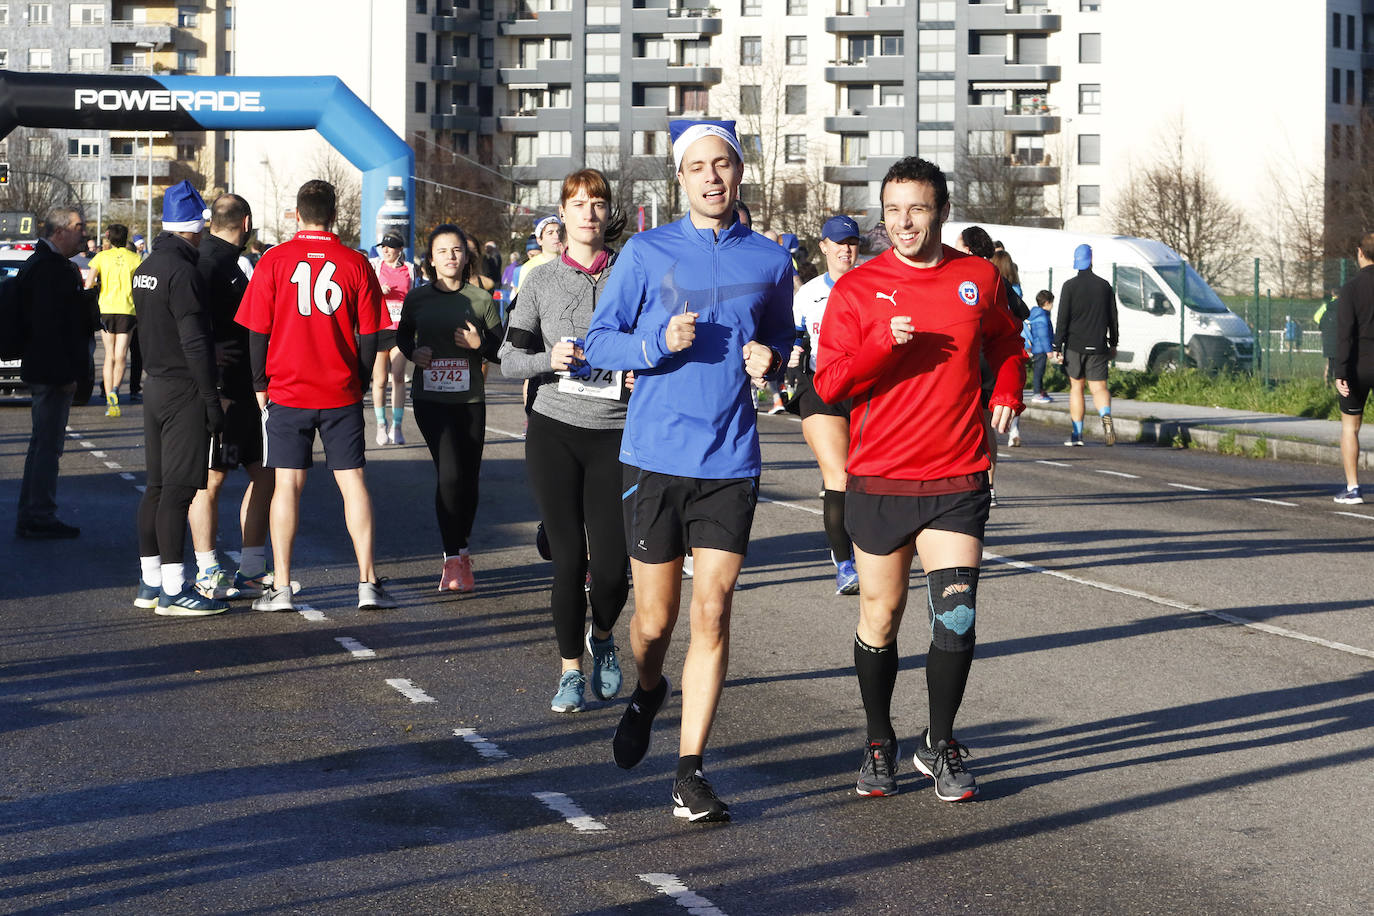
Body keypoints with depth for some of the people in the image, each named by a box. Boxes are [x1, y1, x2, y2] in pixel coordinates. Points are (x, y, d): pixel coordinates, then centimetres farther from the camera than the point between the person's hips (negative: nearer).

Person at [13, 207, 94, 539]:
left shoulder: (38, 264, 17)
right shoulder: (51, 269, -17)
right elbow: (48, 325, -23)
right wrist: (65, 374, -22)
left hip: (42, 372, 11)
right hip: (53, 372, -11)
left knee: (42, 445, 16)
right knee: (48, 446, -5)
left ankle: (30, 518, 22)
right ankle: (40, 516, 0)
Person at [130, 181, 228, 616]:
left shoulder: (145, 269, 13)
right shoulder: (183, 273, -17)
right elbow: (196, 343, -20)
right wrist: (212, 400, -17)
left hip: (154, 386, 9)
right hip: (184, 392, -9)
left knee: (157, 486, 13)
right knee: (178, 488, -8)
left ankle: (149, 582, 18)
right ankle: (173, 589, -7)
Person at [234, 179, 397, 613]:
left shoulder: (273, 261, -4)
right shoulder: (355, 263, -1)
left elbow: (257, 331, -1)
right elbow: (369, 335, 2)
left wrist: (261, 385, 10)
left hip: (287, 393, 0)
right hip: (342, 394, 1)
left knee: (287, 484, 3)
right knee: (352, 481, 5)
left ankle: (281, 588, 4)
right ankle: (367, 583, 4)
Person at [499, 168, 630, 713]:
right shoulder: (542, 283, 6)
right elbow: (510, 359, 6)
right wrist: (550, 360, -13)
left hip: (616, 435, 0)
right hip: (555, 433, 1)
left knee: (611, 565, -6)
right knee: (568, 559, -2)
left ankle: (602, 638, 27)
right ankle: (571, 670, 16)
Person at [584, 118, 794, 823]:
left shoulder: (770, 261, 7)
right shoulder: (647, 252, 1)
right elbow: (597, 342, 3)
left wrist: (769, 362, -2)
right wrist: (659, 344, -15)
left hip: (730, 462, 1)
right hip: (653, 457, -1)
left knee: (712, 614, -5)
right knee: (655, 618, 6)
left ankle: (690, 771, 1)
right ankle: (647, 694, 40)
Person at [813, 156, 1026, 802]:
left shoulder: (980, 279, 5)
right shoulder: (857, 288, -1)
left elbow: (1006, 345, 24)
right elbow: (828, 384, -5)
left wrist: (1007, 394, 6)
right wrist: (883, 344, -20)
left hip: (957, 482, 0)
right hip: (878, 481, 0)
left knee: (956, 617, -10)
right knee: (880, 616, 9)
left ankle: (941, 744, 9)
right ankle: (879, 744, 27)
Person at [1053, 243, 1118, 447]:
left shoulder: (1070, 286, -5)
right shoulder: (1104, 286, 4)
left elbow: (1062, 319, -9)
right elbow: (1112, 317, 9)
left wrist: (1057, 347, -6)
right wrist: (1113, 344, 20)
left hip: (1074, 346, -1)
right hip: (1098, 346, 2)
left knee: (1076, 387, 9)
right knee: (1099, 388, 3)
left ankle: (1077, 434, 9)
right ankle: (1105, 416, -28)